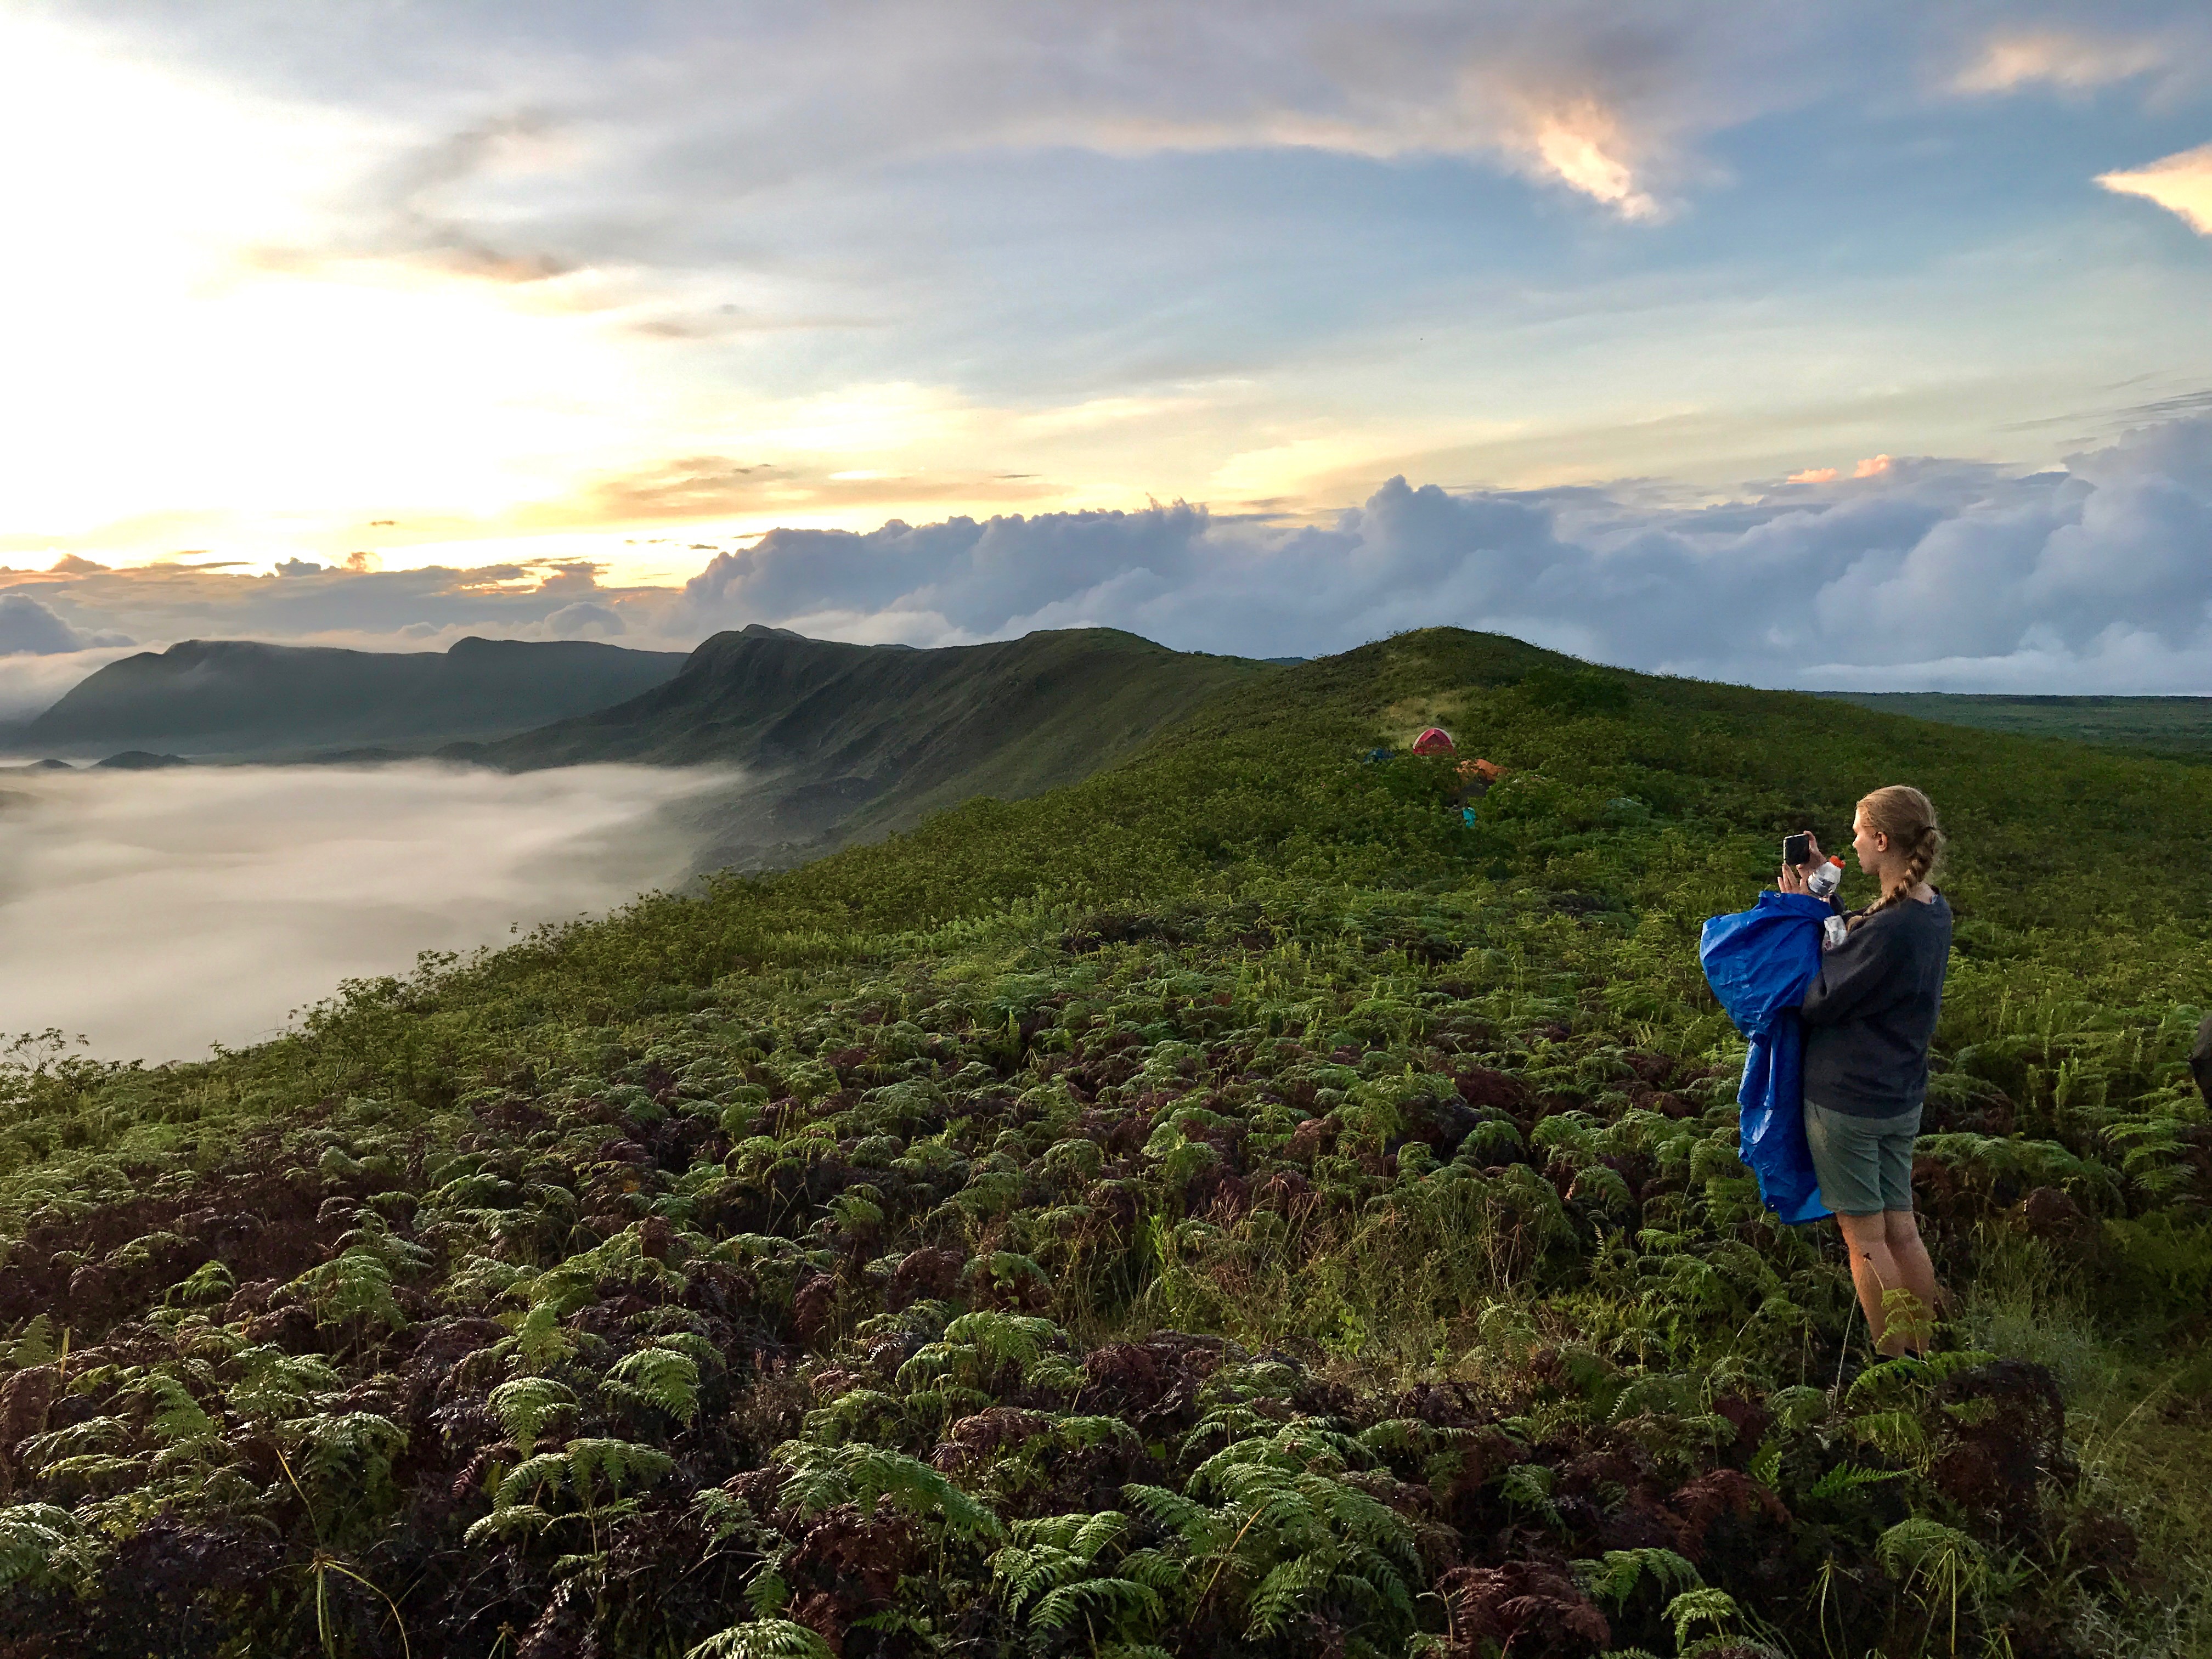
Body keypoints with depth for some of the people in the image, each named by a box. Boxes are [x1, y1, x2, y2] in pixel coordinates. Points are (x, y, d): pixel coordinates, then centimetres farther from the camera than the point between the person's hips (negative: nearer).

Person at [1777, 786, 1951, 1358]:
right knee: (1902, 1229, 17)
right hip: (1902, 1099, 8)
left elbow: (1815, 1001, -18)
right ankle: (1925, 1353, 28)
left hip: (1847, 1099, -8)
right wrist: (1822, 893, 5)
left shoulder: (1889, 930, -26)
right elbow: (1857, 943, 11)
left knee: (1864, 1235, 5)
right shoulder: (1934, 912, 2)